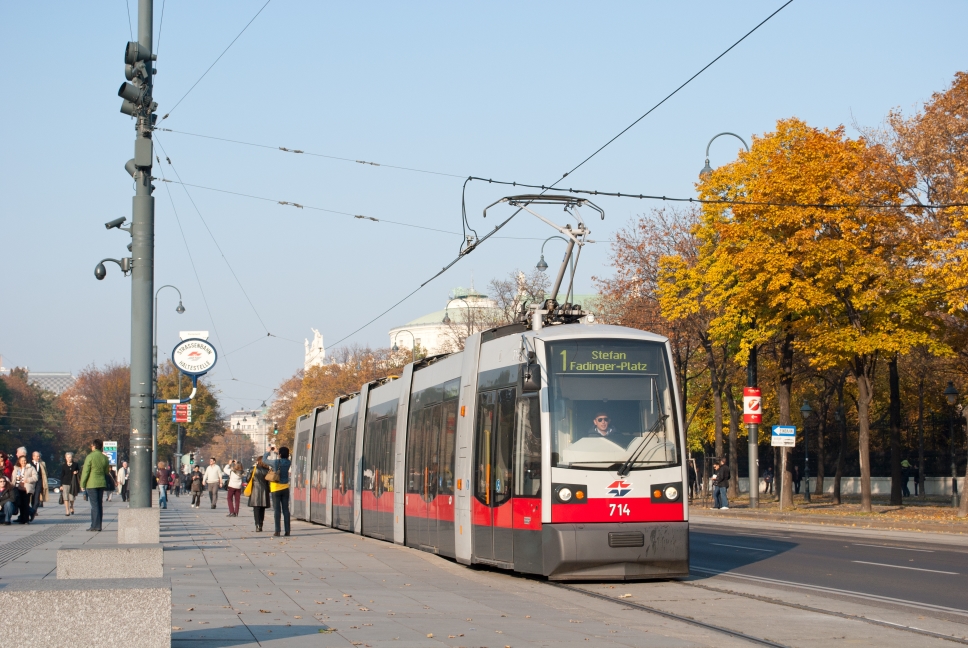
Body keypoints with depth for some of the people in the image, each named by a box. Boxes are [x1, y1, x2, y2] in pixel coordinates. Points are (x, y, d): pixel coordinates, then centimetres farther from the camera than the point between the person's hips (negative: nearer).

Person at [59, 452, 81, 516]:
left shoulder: (75, 465, 7)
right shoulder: (63, 466, 5)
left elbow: (79, 472, 19)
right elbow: (62, 476, 5)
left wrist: (77, 472, -5)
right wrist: (61, 485, 0)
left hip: (73, 483, 0)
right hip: (65, 483, 0)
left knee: (71, 498, 1)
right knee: (66, 497, -7)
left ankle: (71, 508, 31)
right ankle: (67, 511, -3)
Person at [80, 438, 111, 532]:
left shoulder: (90, 457, -10)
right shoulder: (105, 458, 7)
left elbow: (85, 472, -10)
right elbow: (107, 472, 13)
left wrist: (82, 484, -4)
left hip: (91, 484, -5)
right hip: (101, 483, 5)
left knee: (94, 505, -5)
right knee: (99, 505, 11)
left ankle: (95, 526, -8)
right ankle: (97, 525, 13)